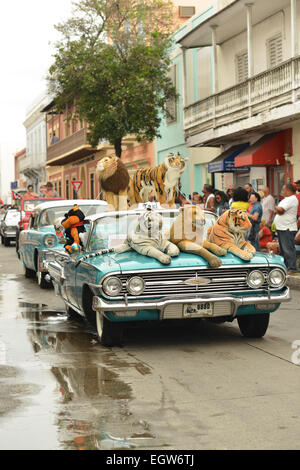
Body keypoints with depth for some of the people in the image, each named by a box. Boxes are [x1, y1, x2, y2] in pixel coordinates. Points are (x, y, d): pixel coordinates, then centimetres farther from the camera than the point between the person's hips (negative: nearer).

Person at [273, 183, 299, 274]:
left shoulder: (291, 199, -15)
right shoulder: (287, 199, 18)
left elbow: (280, 210, -23)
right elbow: (279, 211, 19)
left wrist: (276, 208, -2)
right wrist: (278, 210, -3)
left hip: (287, 229, -11)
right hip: (282, 228, 11)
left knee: (288, 250, -11)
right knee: (283, 249, 17)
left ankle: (292, 268, -11)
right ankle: (286, 266, 25)